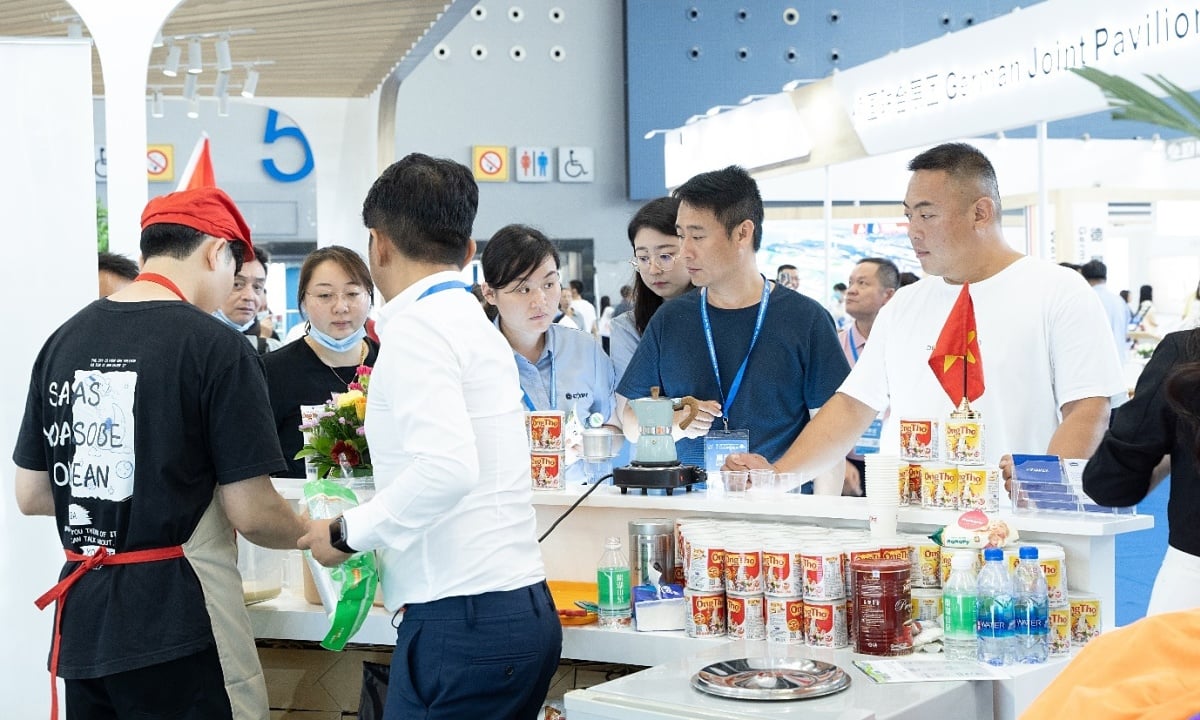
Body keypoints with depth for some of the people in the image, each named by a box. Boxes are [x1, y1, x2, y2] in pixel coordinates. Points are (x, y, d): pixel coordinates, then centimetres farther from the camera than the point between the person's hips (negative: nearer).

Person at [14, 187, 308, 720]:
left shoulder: (63, 341, 5)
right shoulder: (218, 348, -13)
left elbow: (30, 496, 10)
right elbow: (251, 514, -12)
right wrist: (313, 535, 7)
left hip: (82, 620, 6)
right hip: (178, 623, -6)